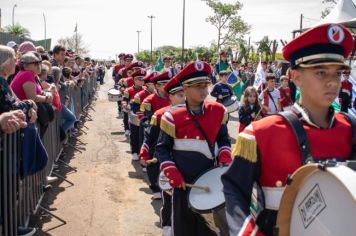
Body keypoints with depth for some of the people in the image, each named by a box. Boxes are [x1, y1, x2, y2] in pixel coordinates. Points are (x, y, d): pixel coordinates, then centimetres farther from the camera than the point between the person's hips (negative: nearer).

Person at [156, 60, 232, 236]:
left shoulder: (218, 111, 0)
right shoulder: (173, 117, -10)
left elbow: (223, 139, 13)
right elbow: (162, 149, -3)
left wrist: (225, 159, -5)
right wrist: (173, 174, -14)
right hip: (184, 183, -3)